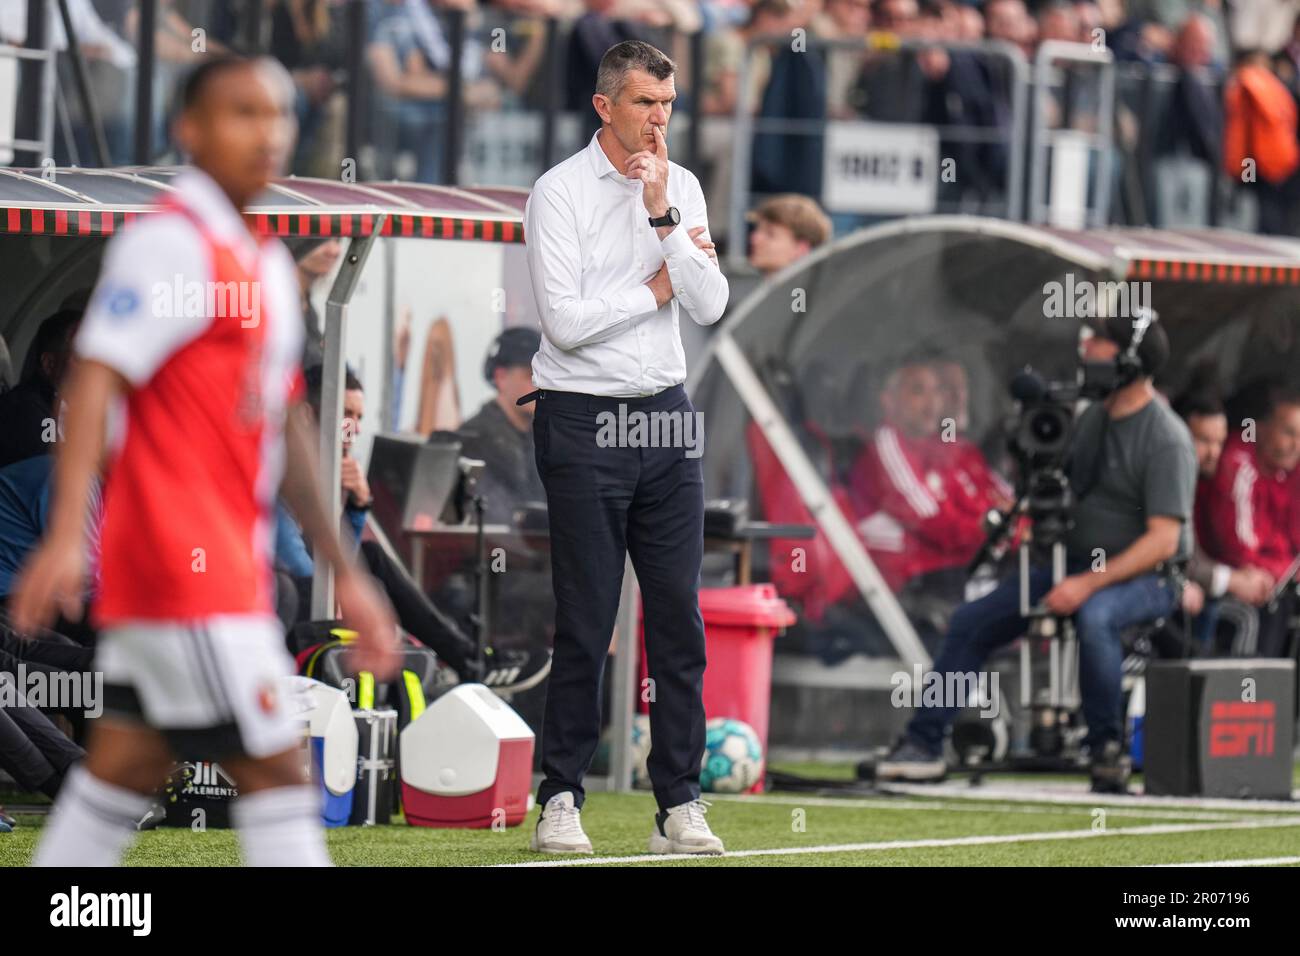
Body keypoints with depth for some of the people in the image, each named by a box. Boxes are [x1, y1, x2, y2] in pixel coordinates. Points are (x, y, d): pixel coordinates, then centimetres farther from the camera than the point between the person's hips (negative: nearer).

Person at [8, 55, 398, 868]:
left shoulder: (267, 264, 19)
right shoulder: (170, 242, -10)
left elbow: (286, 428, 25)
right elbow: (97, 380, -19)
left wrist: (345, 572, 24)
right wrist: (67, 534, -30)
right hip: (183, 558, -9)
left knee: (125, 769, 8)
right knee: (275, 766, -8)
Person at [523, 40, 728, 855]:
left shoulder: (682, 188, 9)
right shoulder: (560, 193, -6)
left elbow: (710, 306, -2)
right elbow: (566, 320, -15)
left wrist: (662, 215, -11)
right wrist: (657, 287, -5)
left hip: (667, 418, 5)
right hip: (584, 420, -5)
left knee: (680, 613, 2)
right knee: (586, 623, -3)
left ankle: (681, 803, 5)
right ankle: (562, 797, 6)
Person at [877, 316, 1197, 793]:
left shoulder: (1166, 439, -16)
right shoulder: (1090, 419, 9)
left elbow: (1163, 539, -21)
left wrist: (1088, 584, -27)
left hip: (1146, 576, -8)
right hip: (1077, 565, 8)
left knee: (1094, 615, -40)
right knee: (970, 620, 0)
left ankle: (1106, 748, -25)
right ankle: (923, 744, 4)